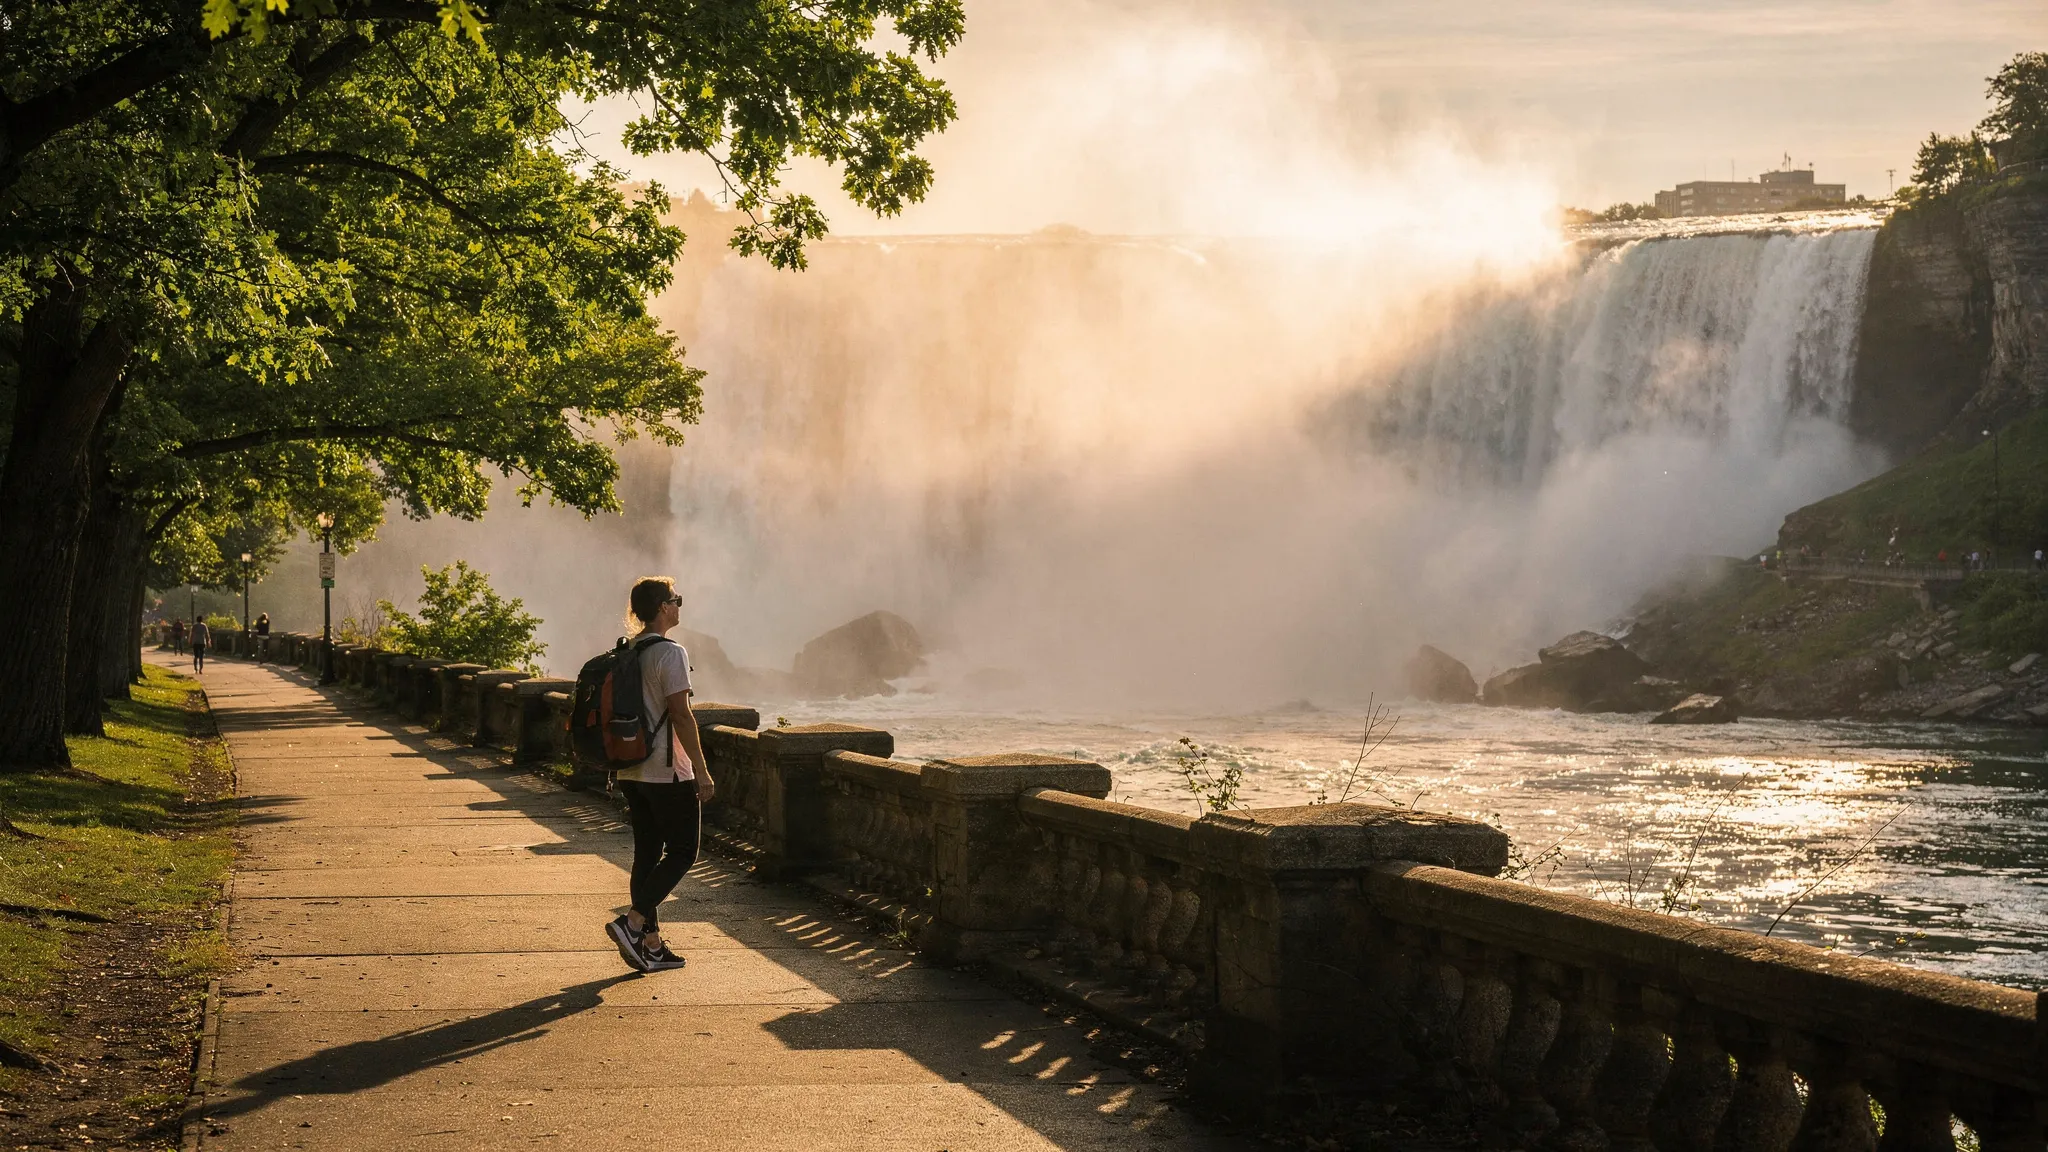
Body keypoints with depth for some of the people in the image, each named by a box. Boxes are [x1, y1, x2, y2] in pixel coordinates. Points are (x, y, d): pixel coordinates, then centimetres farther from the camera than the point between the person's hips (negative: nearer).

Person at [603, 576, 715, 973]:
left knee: (646, 854, 10)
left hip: (631, 772, 8)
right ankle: (633, 922, -10)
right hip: (668, 773, -8)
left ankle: (651, 946, 11)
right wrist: (702, 770, -14)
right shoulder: (670, 654, -14)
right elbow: (681, 715, -18)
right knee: (682, 852, 2)